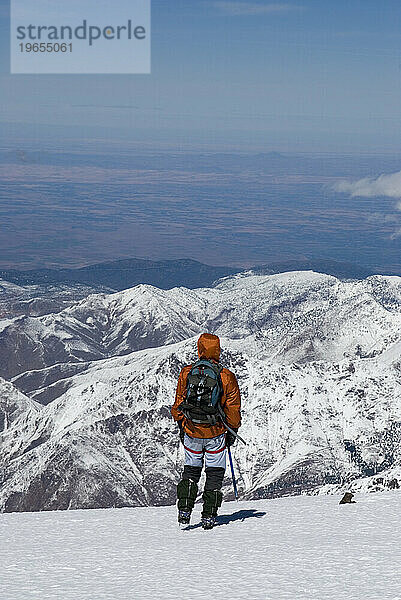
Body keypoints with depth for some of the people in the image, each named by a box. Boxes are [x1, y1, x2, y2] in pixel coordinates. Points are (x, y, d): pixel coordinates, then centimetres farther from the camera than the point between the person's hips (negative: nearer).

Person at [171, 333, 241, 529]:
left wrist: (181, 426, 17)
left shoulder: (186, 373, -4)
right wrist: (232, 431, 10)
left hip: (191, 432, 2)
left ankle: (184, 510, 6)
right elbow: (233, 409, -4)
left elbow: (178, 404, 4)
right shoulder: (226, 377, -10)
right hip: (216, 434, -2)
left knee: (191, 470, 17)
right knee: (215, 474, 11)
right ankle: (209, 516, 8)